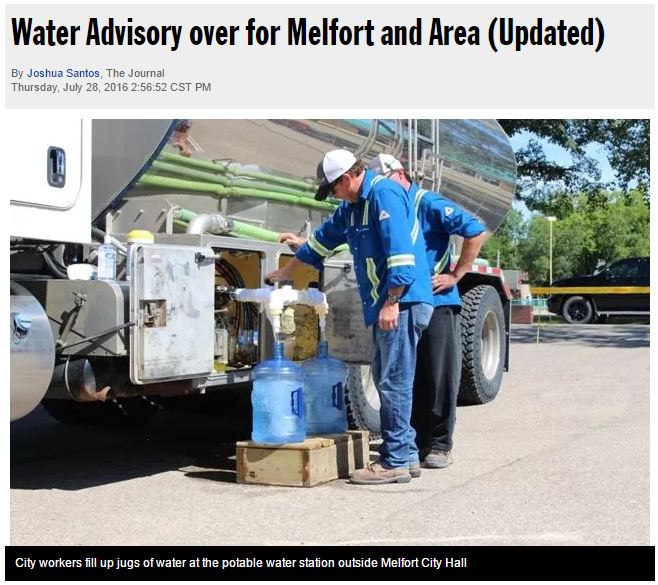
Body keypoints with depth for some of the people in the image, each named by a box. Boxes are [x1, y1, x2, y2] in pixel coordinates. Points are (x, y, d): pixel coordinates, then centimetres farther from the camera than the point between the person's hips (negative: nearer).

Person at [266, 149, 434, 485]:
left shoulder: (384, 194, -12)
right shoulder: (353, 205, 19)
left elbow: (400, 250, -21)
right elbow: (326, 236, 32)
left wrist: (391, 302, -24)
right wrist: (286, 271, 40)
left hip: (402, 302, -10)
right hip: (384, 305, 10)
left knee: (394, 381, -8)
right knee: (387, 379, 12)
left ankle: (396, 462, -3)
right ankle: (405, 455, 19)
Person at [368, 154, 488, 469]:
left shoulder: (429, 204, -6)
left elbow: (477, 231, -12)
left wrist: (456, 275, -11)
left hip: (436, 303, -7)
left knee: (439, 376, -1)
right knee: (409, 376, 9)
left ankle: (439, 445, 8)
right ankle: (416, 440, 18)